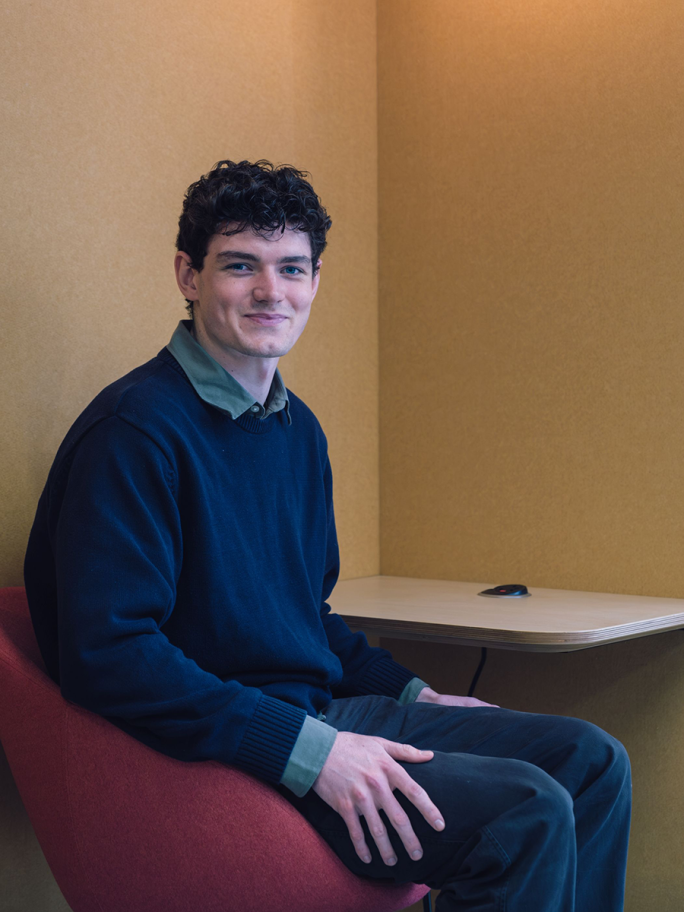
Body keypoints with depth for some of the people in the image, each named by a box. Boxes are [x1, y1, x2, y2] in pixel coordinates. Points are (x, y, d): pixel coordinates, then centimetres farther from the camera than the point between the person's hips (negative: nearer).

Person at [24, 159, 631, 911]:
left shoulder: (297, 430, 13)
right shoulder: (135, 430, -16)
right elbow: (105, 652, -24)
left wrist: (412, 696, 11)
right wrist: (309, 751, -25)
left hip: (322, 715, 9)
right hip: (221, 758, -9)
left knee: (591, 759, 5)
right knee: (527, 811, -22)